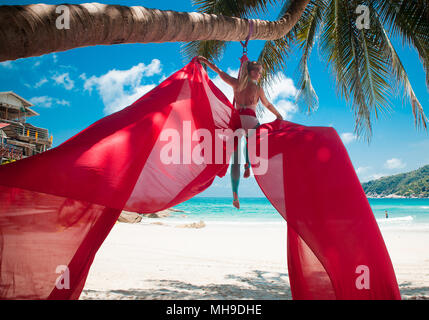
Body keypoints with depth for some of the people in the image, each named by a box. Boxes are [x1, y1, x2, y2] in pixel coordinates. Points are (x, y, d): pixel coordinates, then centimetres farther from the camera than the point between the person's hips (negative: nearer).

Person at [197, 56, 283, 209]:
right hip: (251, 122, -3)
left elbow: (218, 71, 16)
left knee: (235, 159, 4)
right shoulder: (258, 88, 4)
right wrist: (278, 115, 31)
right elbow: (268, 105, 14)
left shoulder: (236, 83, 9)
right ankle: (248, 164, 5)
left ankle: (235, 192, -1)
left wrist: (204, 60, 28)